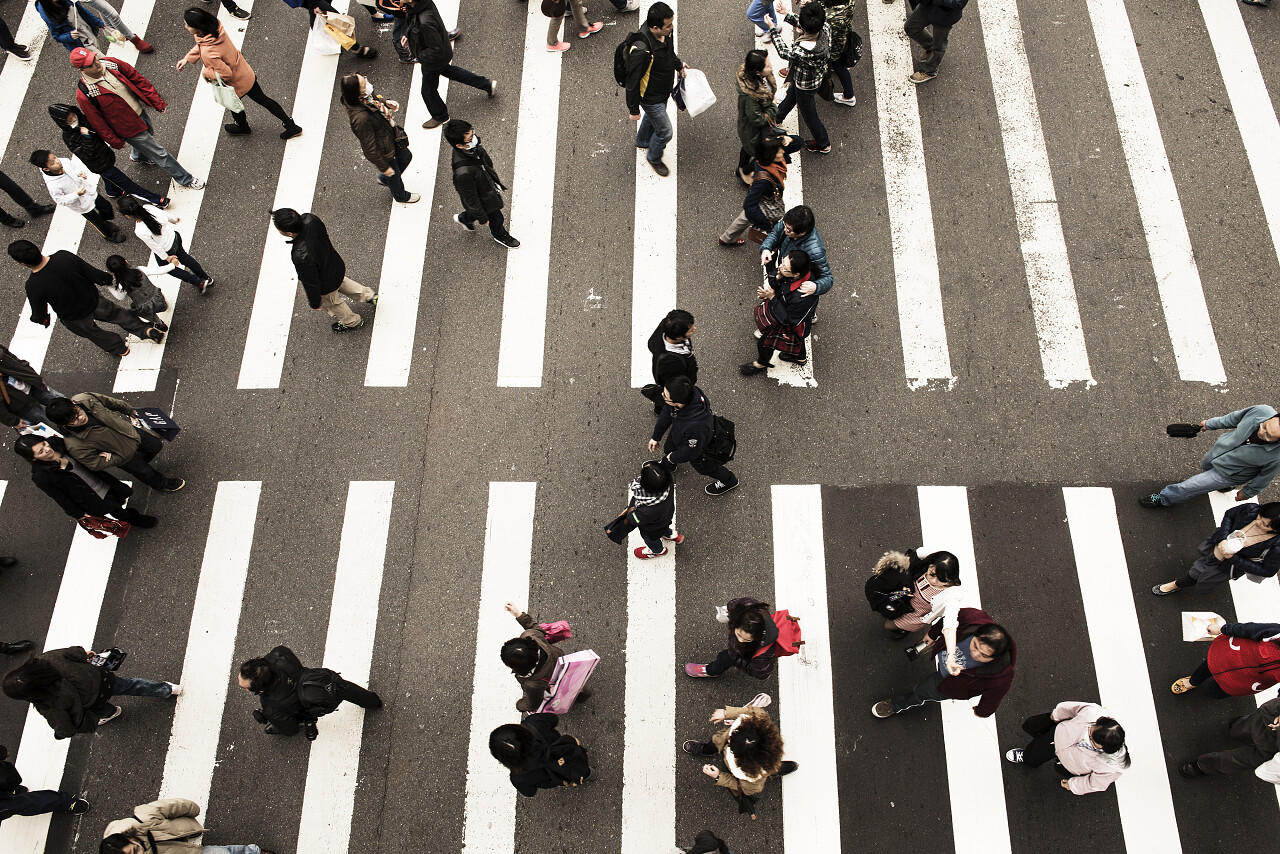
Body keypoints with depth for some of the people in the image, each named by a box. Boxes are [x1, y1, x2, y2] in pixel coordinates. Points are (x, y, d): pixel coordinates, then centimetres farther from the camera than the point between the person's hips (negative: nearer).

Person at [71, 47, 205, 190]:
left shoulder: (110, 63, -14)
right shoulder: (84, 95, -28)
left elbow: (139, 80, -3)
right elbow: (98, 123, -17)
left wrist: (157, 102, -2)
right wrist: (115, 142, -8)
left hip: (141, 112, 7)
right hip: (128, 128, -7)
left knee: (145, 138, 36)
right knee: (159, 154, 3)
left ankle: (137, 156, 70)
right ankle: (185, 179, 23)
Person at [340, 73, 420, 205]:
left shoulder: (365, 97, -22)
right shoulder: (360, 119, -45)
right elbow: (369, 148, -32)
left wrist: (386, 102, -13)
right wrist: (384, 167, -19)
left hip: (390, 135, 8)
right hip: (383, 150, -8)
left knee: (406, 156, 32)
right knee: (393, 173, 22)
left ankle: (384, 179, 58)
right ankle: (401, 196, 56)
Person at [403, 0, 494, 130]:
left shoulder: (425, 22, -43)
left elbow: (436, 51, -35)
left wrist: (419, 56, -21)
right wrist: (408, 36, -4)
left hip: (432, 62, -8)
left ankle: (440, 116, 46)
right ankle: (486, 84, 43)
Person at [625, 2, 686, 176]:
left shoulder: (667, 32, -16)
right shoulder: (641, 50, -40)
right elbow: (632, 81, -28)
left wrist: (678, 64, 5)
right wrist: (633, 109, -19)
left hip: (664, 90, 8)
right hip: (650, 97, -8)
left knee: (652, 116, 33)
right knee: (665, 131, 6)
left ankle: (642, 140, 65)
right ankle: (654, 158, 38)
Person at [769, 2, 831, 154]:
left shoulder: (803, 52, -47)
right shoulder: (825, 29, -29)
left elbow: (783, 52, -24)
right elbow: (806, 25, -4)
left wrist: (773, 30, -13)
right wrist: (787, 15, -5)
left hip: (805, 85, -8)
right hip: (817, 76, 8)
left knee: (809, 115, 20)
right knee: (791, 96, 36)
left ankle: (824, 145, 43)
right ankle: (777, 117, 66)